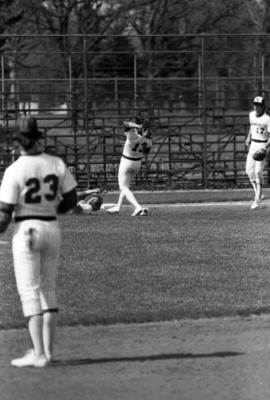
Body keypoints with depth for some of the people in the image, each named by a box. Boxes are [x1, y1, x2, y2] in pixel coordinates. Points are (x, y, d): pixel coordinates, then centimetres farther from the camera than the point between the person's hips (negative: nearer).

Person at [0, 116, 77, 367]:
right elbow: (71, 200, 6)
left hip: (26, 231, -5)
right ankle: (47, 350, 19)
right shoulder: (57, 164, 0)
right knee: (48, 290, 15)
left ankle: (38, 354, -9)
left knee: (29, 291, -3)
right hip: (52, 229, 5)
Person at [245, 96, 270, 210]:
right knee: (249, 170, 3)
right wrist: (248, 137, 18)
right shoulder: (252, 115, 6)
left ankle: (257, 199, -5)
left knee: (258, 171, -11)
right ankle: (258, 194, 17)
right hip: (253, 145, 7)